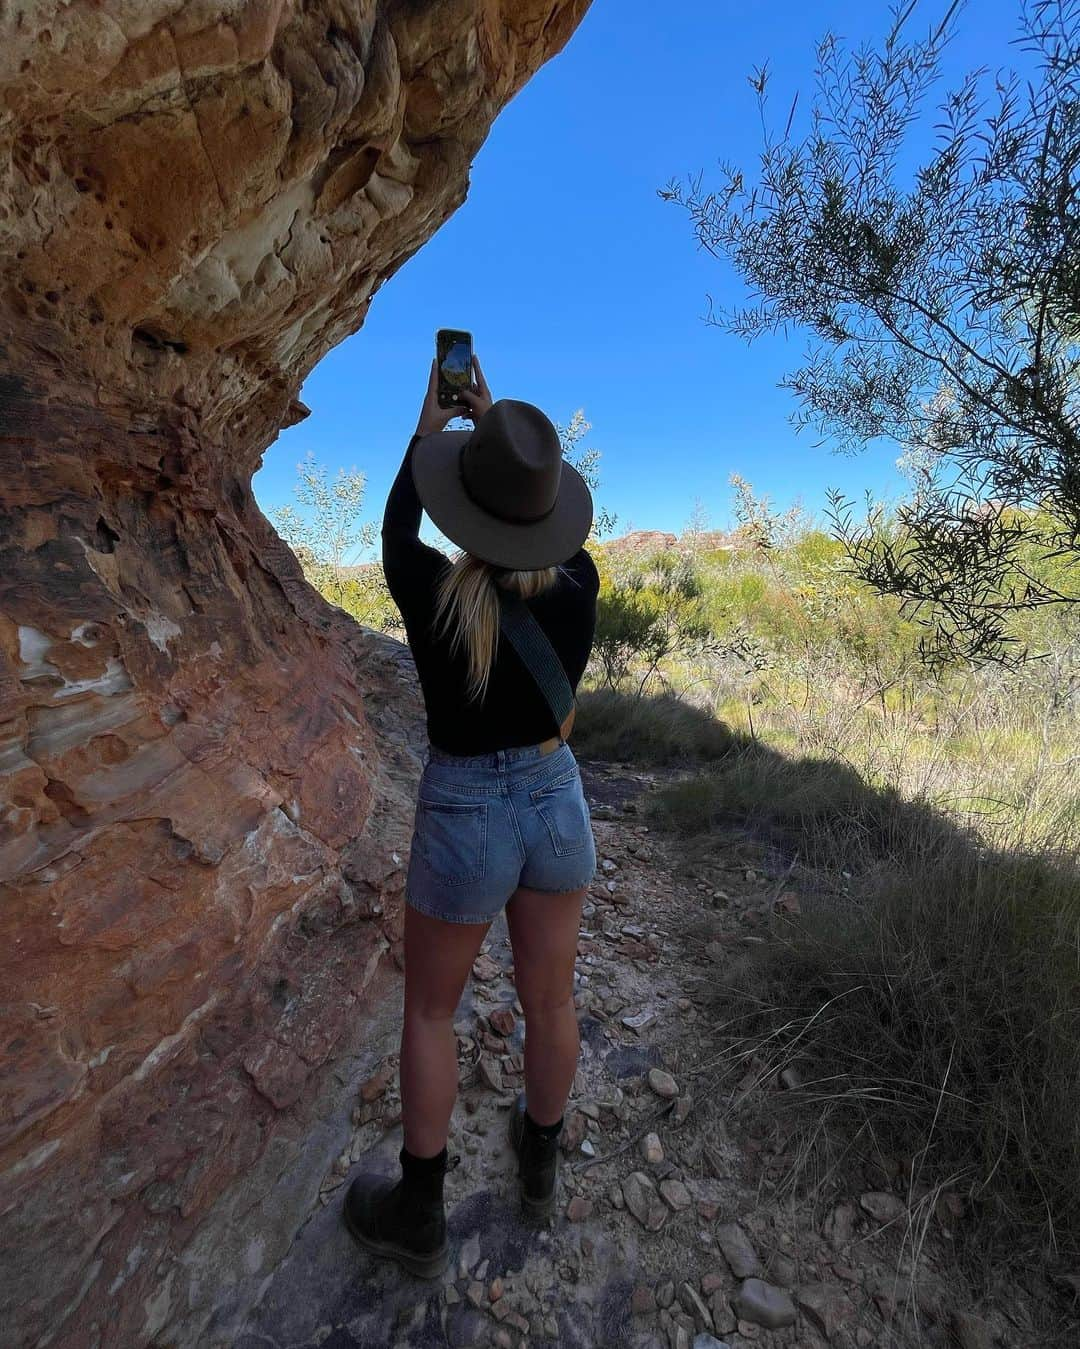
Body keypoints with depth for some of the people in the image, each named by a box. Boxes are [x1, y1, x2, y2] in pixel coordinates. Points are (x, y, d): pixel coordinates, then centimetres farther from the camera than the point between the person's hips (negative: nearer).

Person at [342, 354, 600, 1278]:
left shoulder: (433, 597, -21)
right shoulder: (578, 589, -14)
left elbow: (396, 527, 2)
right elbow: (543, 524, 8)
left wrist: (431, 423, 15)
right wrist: (496, 419, 16)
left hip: (463, 819, -3)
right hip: (556, 804, 4)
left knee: (430, 1009, 21)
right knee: (550, 999, 23)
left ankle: (419, 1218, 39)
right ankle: (541, 1162, 50)